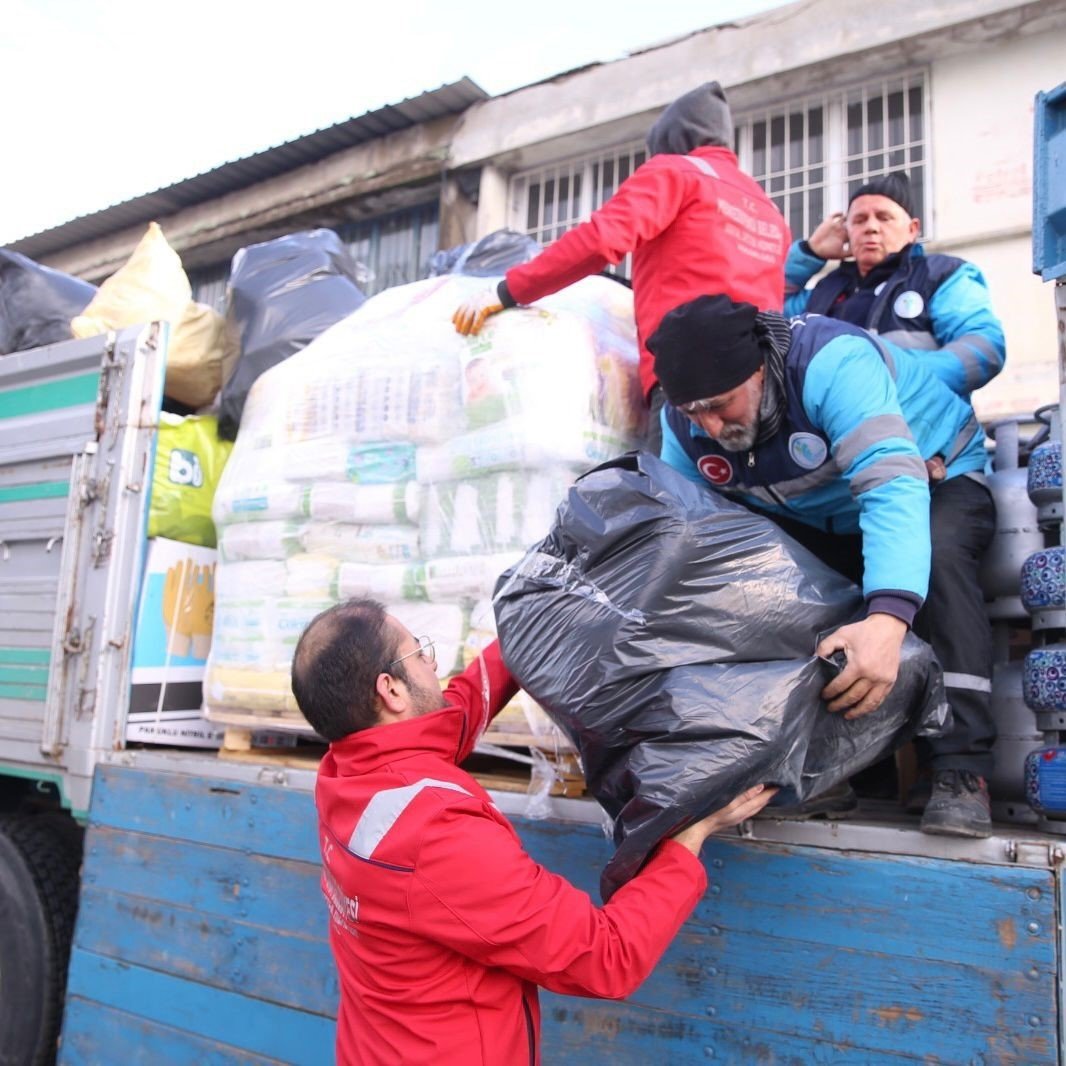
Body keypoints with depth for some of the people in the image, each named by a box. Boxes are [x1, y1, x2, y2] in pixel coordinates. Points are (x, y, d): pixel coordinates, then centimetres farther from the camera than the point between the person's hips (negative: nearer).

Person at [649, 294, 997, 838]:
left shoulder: (830, 361, -37)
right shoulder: (683, 424, -17)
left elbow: (894, 483, -48)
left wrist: (886, 617, -62)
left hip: (933, 476, -5)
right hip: (816, 521, 5)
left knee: (934, 554, -36)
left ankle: (961, 767, -30)